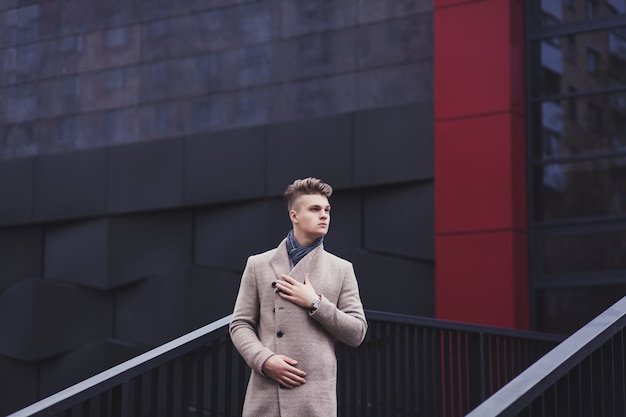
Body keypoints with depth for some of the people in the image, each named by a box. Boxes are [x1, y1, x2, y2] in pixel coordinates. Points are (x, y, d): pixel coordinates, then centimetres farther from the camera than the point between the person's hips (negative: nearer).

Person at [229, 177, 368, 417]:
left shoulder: (341, 269, 10)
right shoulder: (258, 265, 11)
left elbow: (357, 333, 7)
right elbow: (240, 324, 9)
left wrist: (315, 303, -5)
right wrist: (265, 360, -9)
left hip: (315, 397, -1)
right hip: (266, 394, 1)